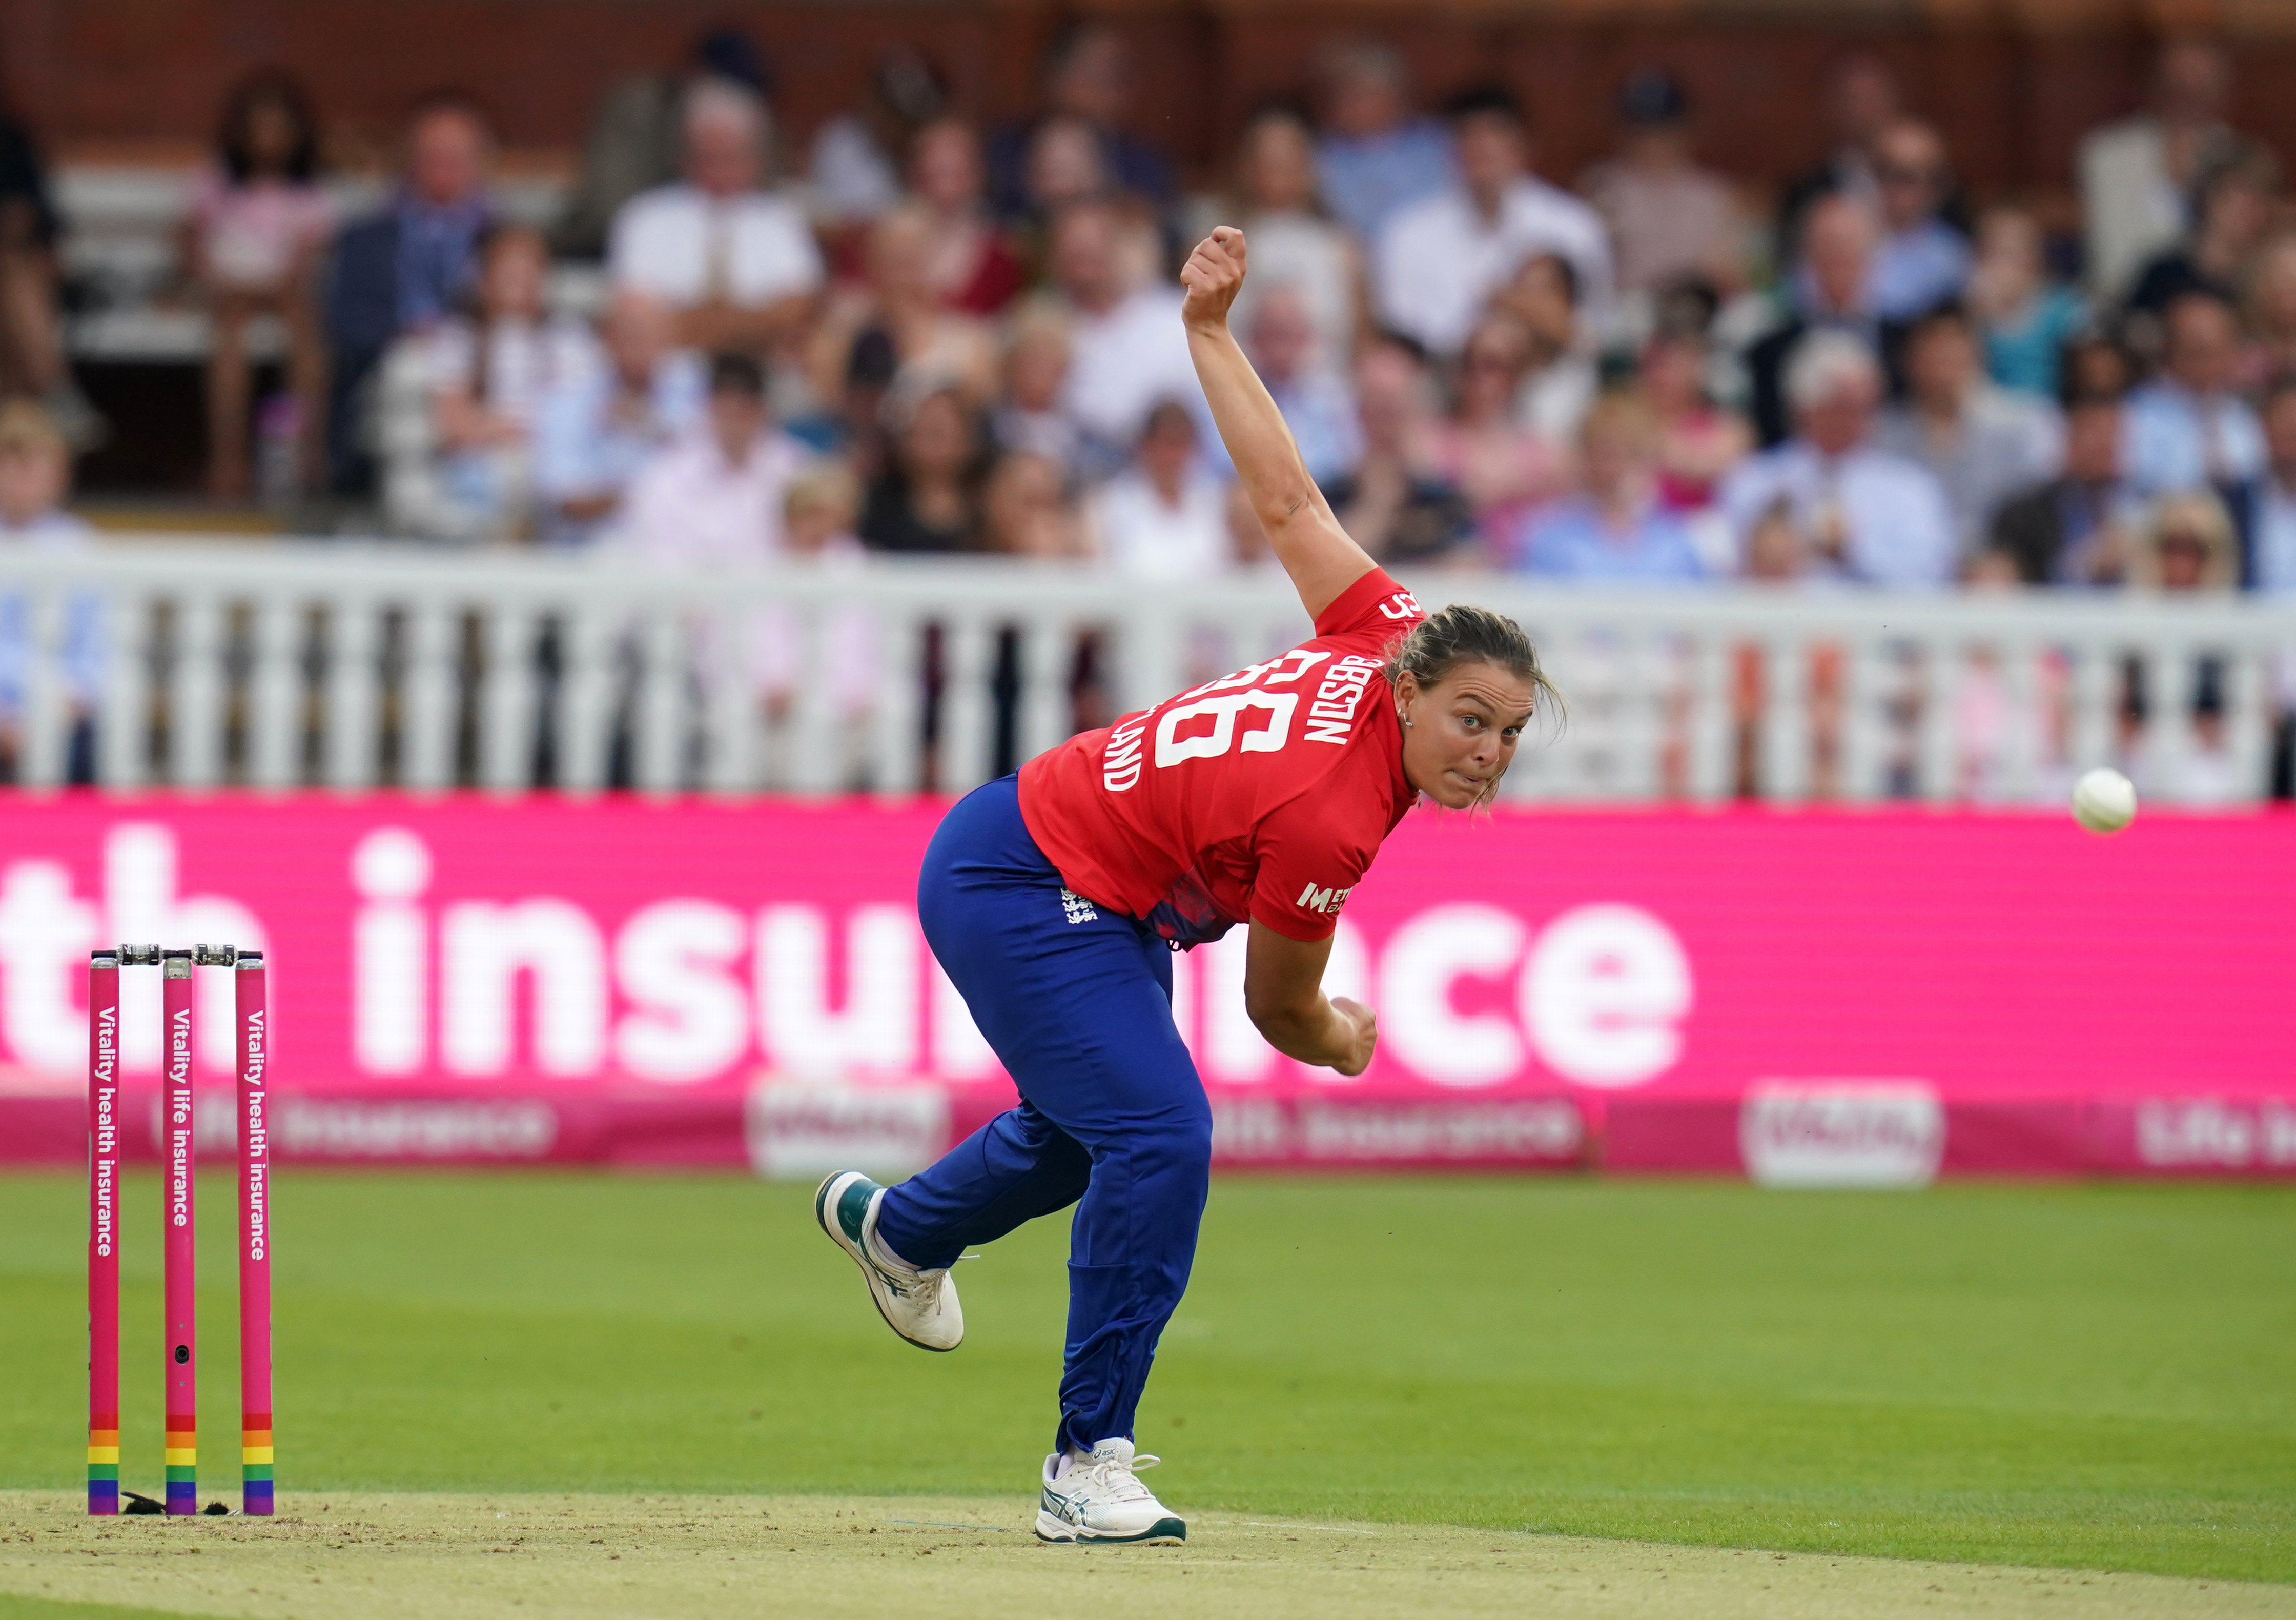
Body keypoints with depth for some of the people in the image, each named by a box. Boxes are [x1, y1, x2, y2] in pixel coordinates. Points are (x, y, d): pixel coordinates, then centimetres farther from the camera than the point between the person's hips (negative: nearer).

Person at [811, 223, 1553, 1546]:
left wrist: (1211, 332, 1)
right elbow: (1279, 1006, -18)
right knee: (1160, 1137, -25)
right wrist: (1343, 1046, 3)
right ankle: (1088, 1462, -18)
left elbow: (1285, 500, -8)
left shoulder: (1392, 637, -16)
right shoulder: (1328, 817, -34)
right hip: (1018, 885, -10)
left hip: (1105, 910, 10)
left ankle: (899, 1227, 61)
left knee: (1092, 1127, 30)